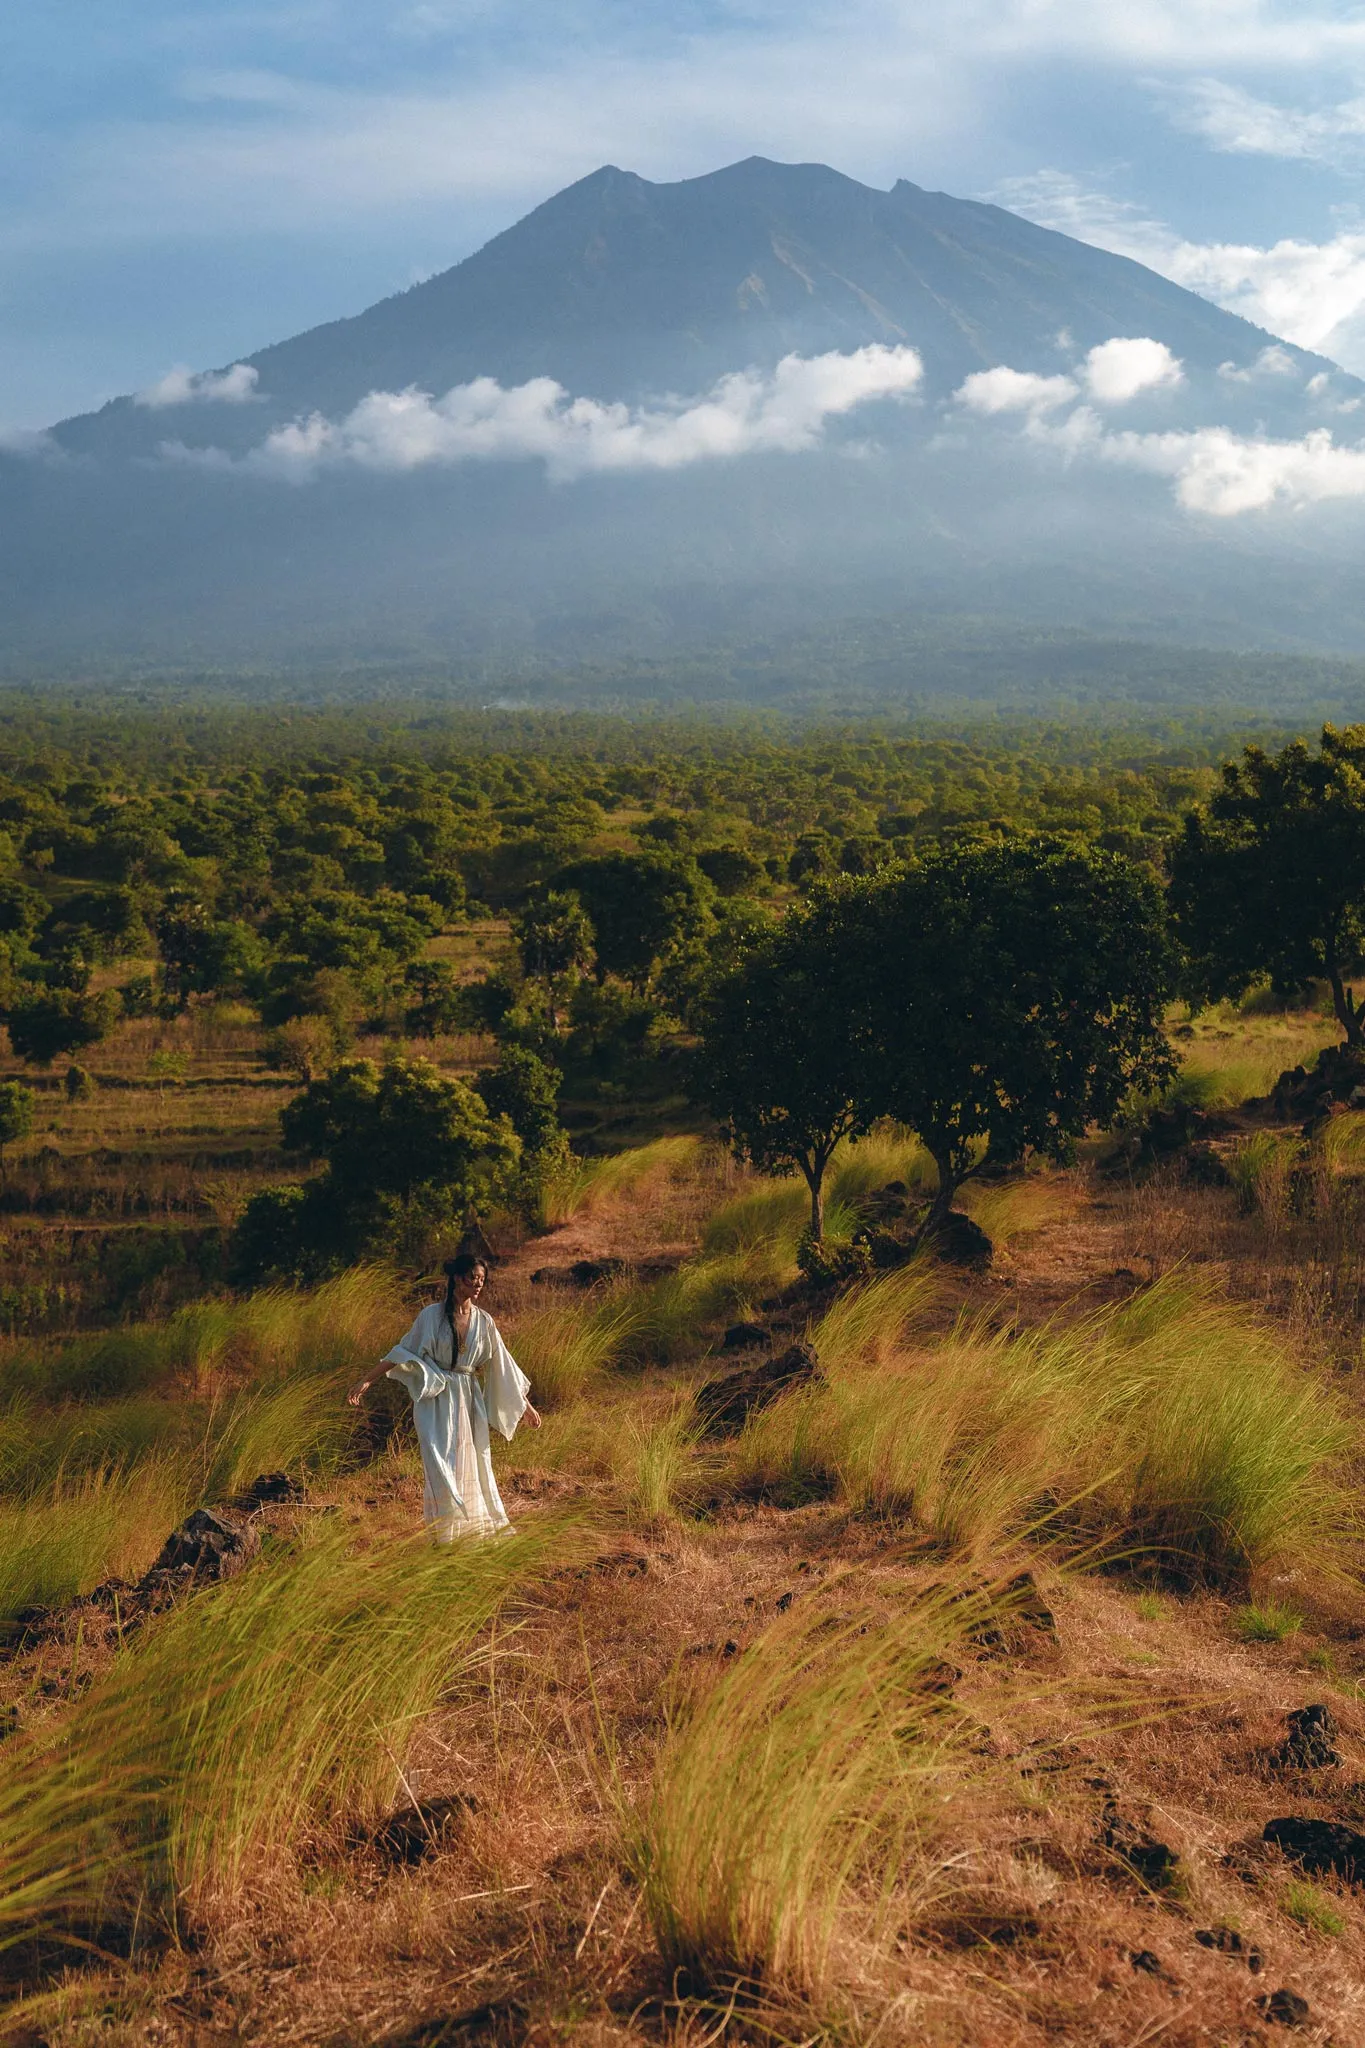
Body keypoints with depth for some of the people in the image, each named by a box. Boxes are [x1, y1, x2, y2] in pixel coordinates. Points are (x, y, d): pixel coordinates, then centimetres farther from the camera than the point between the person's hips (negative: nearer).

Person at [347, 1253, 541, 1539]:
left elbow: (502, 1365, 11)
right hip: (436, 1400, -3)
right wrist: (367, 1381, -5)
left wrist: (526, 1404, 15)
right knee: (441, 1464, -12)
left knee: (473, 1465, 5)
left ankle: (475, 1532, 18)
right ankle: (445, 1535, -5)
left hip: (469, 1401, 4)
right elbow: (403, 1352, 0)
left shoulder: (484, 1321, 4)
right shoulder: (432, 1314, -5)